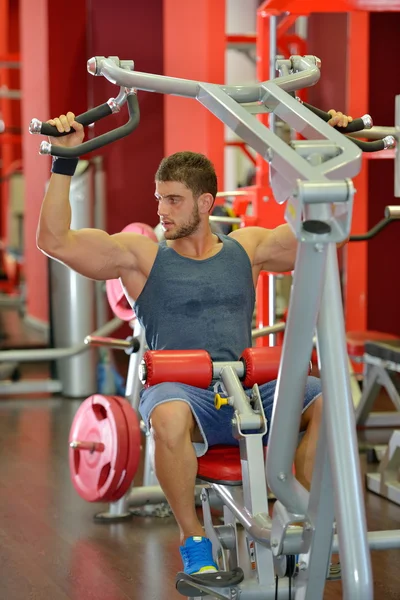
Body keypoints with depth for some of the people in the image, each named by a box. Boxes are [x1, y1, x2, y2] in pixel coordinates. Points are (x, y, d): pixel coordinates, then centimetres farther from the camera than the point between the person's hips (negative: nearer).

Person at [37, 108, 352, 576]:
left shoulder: (248, 247, 17)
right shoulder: (141, 255, 8)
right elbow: (54, 240, -2)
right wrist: (64, 163, -7)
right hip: (179, 389, -3)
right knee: (169, 416, -40)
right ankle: (192, 539, -17)